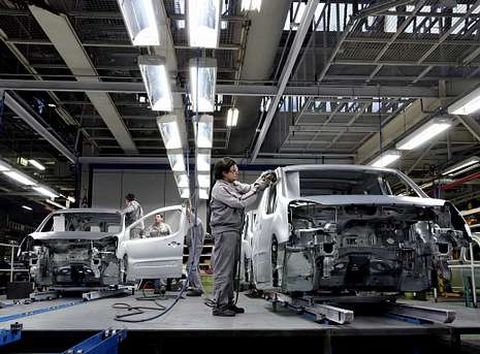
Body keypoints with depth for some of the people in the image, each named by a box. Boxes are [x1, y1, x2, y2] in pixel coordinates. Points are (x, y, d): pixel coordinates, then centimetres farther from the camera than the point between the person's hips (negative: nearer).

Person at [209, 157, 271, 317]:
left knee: (231, 270, 13)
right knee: (223, 270, -8)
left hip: (234, 231, 10)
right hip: (224, 231, -9)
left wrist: (261, 180, -1)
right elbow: (239, 202, -17)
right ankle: (219, 306, -5)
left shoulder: (234, 185, 16)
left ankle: (228, 302, 20)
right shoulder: (219, 188, -12)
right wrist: (257, 189, -12)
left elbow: (249, 188, 15)